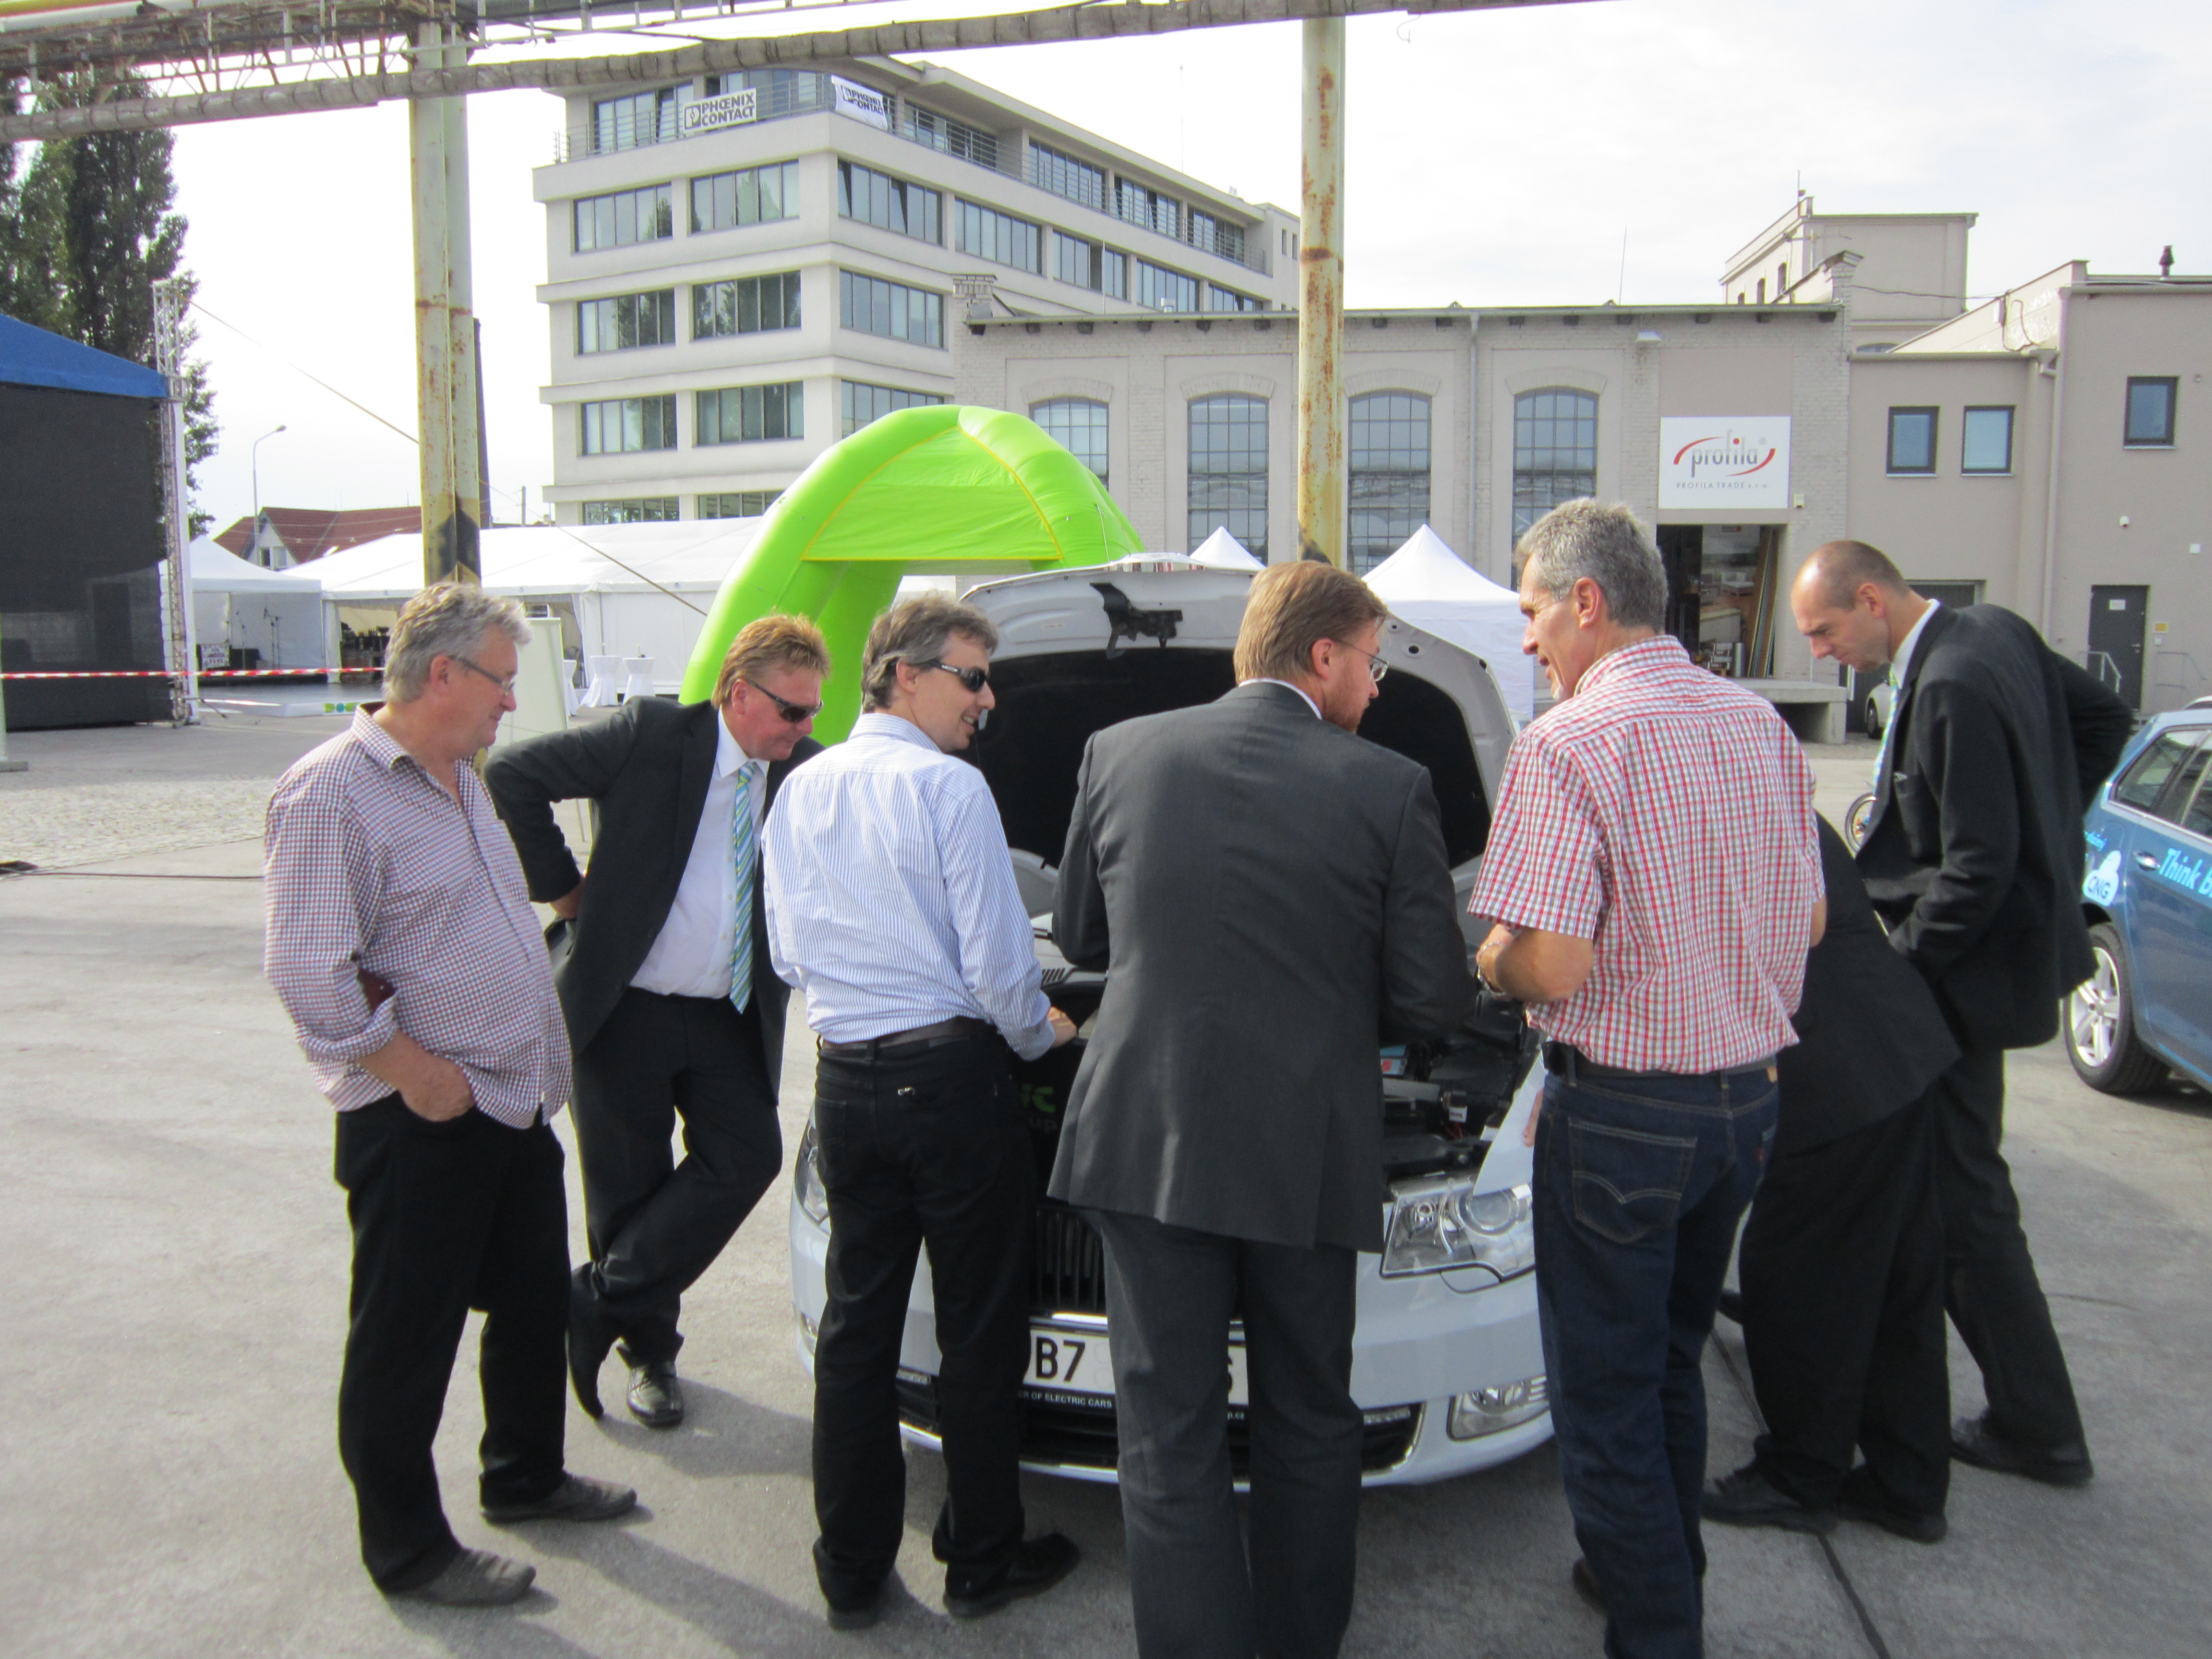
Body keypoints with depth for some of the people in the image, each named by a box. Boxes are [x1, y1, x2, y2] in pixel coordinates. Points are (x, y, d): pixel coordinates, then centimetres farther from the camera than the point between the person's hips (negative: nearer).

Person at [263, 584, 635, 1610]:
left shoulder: (462, 781, 13)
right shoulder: (332, 791, -17)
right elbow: (309, 973, -22)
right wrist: (418, 1073, -19)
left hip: (516, 1103, 9)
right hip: (418, 1127, -9)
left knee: (535, 1304, 21)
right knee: (405, 1343, 7)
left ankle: (525, 1477, 41)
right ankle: (407, 1551, 23)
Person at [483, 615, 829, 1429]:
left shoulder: (808, 773, 3)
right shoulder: (653, 733, -9)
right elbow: (513, 775, -10)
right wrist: (561, 887, -9)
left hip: (730, 1022, 4)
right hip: (624, 1009, -3)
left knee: (748, 1158, -8)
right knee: (629, 1191, 7)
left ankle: (600, 1302, 9)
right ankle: (648, 1347, 30)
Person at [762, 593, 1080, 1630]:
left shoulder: (801, 792, 8)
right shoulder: (949, 788, -13)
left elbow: (790, 955, 13)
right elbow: (999, 966, -14)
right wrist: (1039, 1033, 6)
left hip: (845, 1085, 6)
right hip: (951, 1078, -6)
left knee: (858, 1319, 14)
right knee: (979, 1324, 9)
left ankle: (852, 1571, 25)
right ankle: (983, 1562, 23)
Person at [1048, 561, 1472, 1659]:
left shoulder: (1121, 754, -2)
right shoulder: (1390, 789, -8)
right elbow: (1434, 998, -6)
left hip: (1146, 1143, 1)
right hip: (1308, 1156, 0)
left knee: (1170, 1434, 10)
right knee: (1308, 1423, 21)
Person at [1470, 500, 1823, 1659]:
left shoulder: (1568, 745, -19)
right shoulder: (1762, 728, 5)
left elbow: (1551, 963, -25)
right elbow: (1809, 920, 13)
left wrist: (1493, 959, -5)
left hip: (1626, 1111, -8)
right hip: (1750, 1094, 8)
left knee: (1604, 1397, 8)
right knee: (1673, 1362, 25)